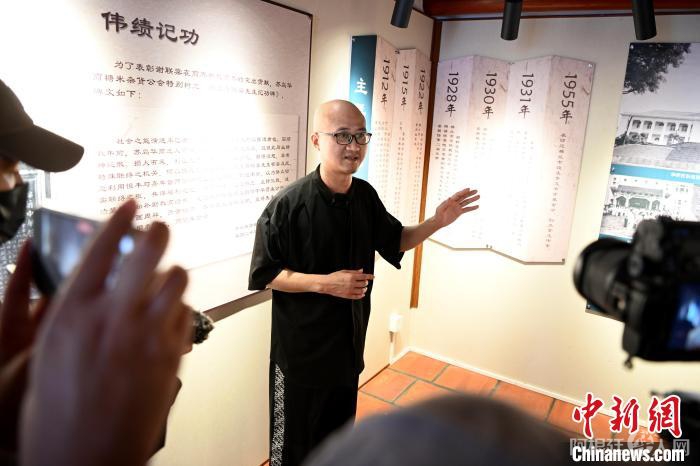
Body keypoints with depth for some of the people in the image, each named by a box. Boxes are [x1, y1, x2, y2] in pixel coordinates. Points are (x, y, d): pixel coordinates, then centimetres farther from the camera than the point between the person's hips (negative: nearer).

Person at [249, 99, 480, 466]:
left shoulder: (366, 196, -3)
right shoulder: (288, 204, -22)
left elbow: (394, 241, 10)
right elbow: (264, 274, -16)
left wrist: (436, 223, -6)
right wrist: (323, 283, -27)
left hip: (349, 338, 6)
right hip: (301, 345, -6)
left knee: (338, 425, 26)